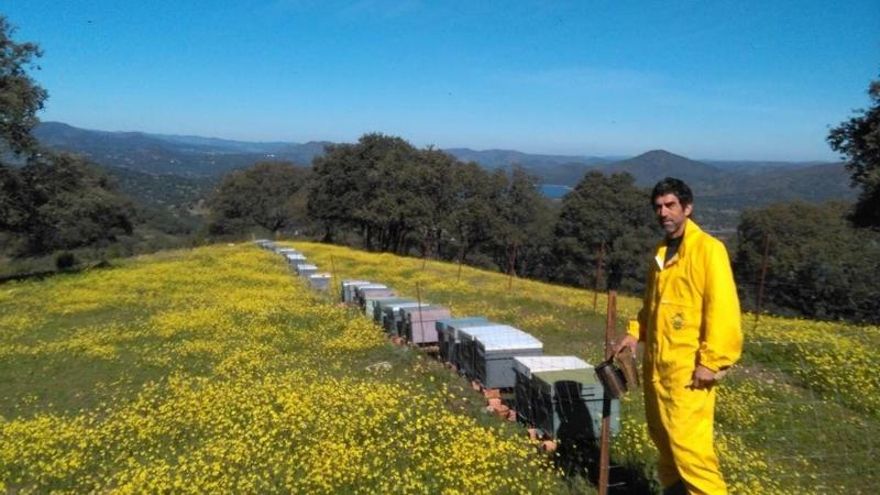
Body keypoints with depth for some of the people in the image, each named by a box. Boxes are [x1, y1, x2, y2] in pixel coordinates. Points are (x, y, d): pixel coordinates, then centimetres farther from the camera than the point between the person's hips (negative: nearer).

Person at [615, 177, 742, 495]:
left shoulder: (708, 249, -9)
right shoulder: (662, 252, 13)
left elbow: (723, 309, -16)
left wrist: (712, 362, -18)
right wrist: (635, 333, 8)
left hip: (688, 368, -8)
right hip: (657, 363, 8)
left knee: (687, 441, -10)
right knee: (662, 436, 15)